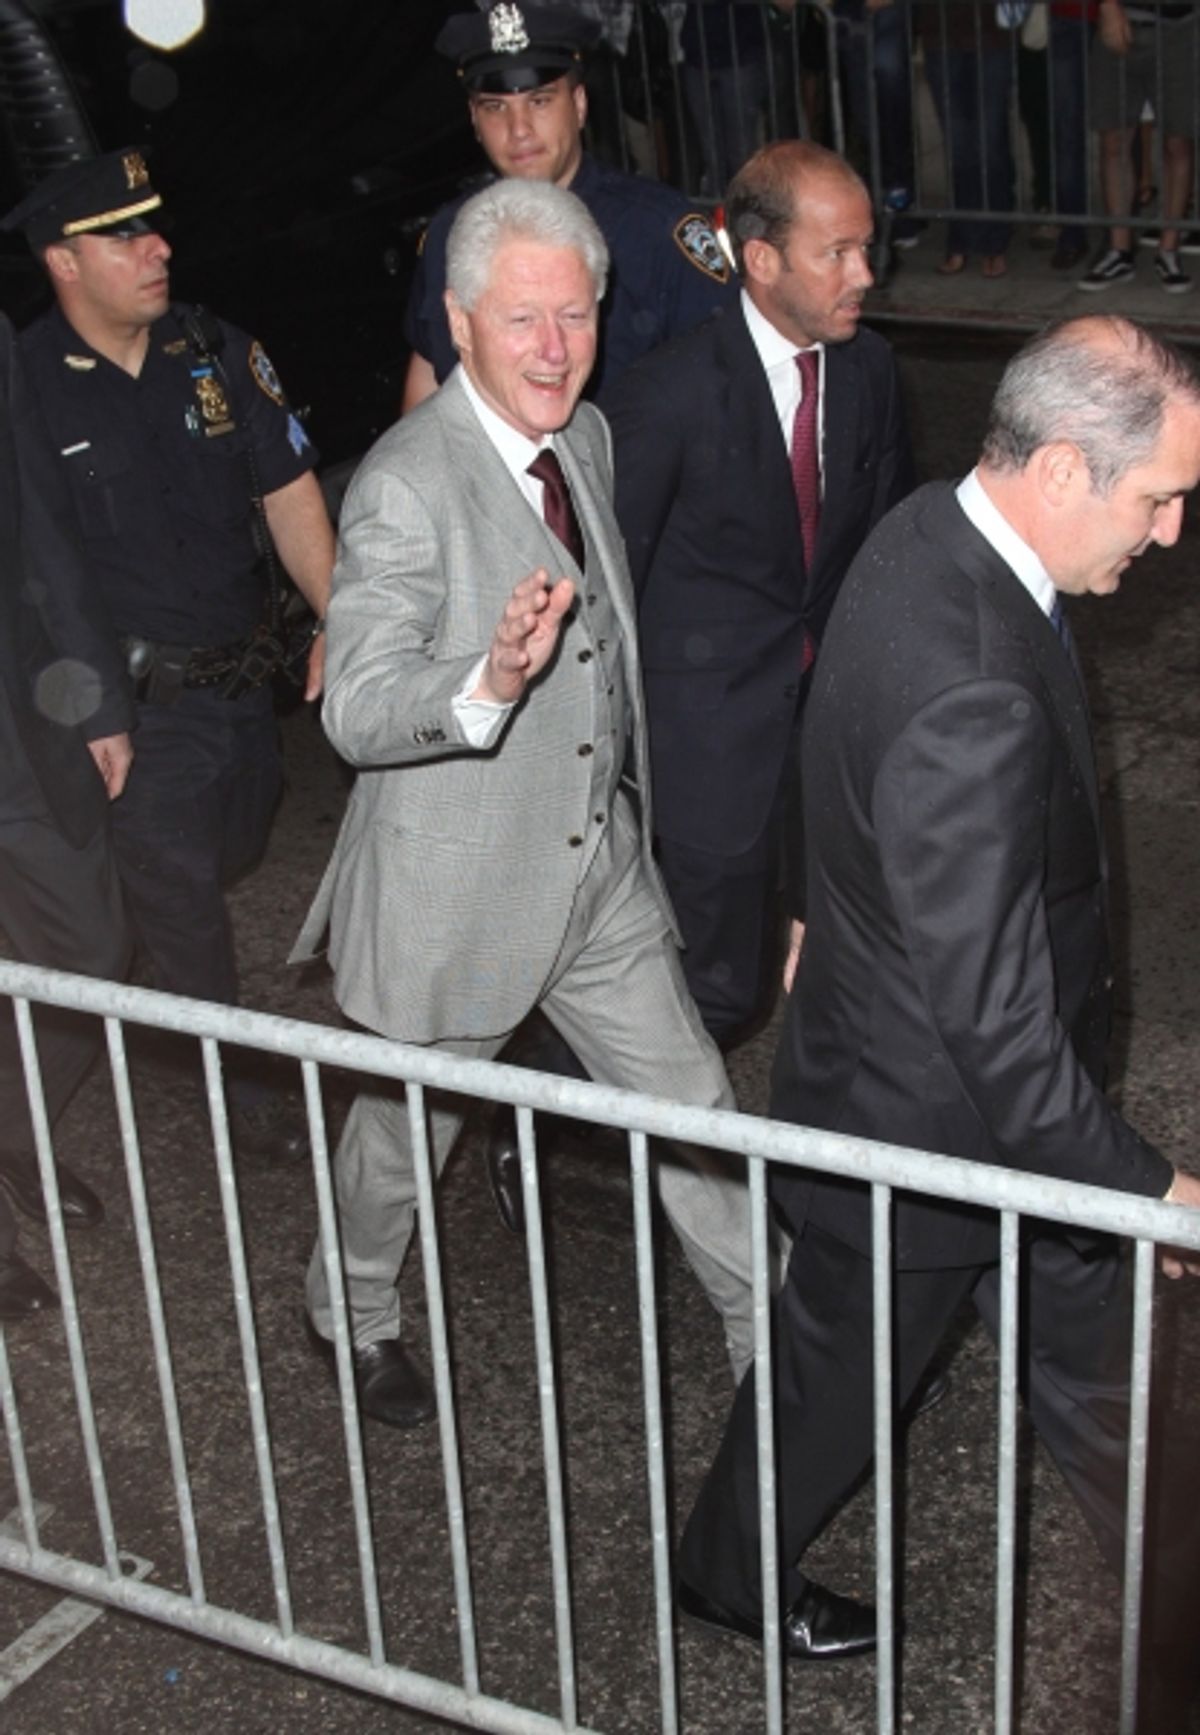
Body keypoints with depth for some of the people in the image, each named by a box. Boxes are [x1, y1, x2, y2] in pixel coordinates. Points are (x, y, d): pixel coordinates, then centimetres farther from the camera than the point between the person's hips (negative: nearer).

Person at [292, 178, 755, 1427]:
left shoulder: (586, 436, 3)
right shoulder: (406, 485, -24)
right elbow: (356, 711, -31)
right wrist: (488, 686, -48)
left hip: (601, 863, 6)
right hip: (458, 891, -6)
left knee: (692, 1107, 13)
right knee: (407, 1133, 18)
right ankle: (358, 1318, 46)